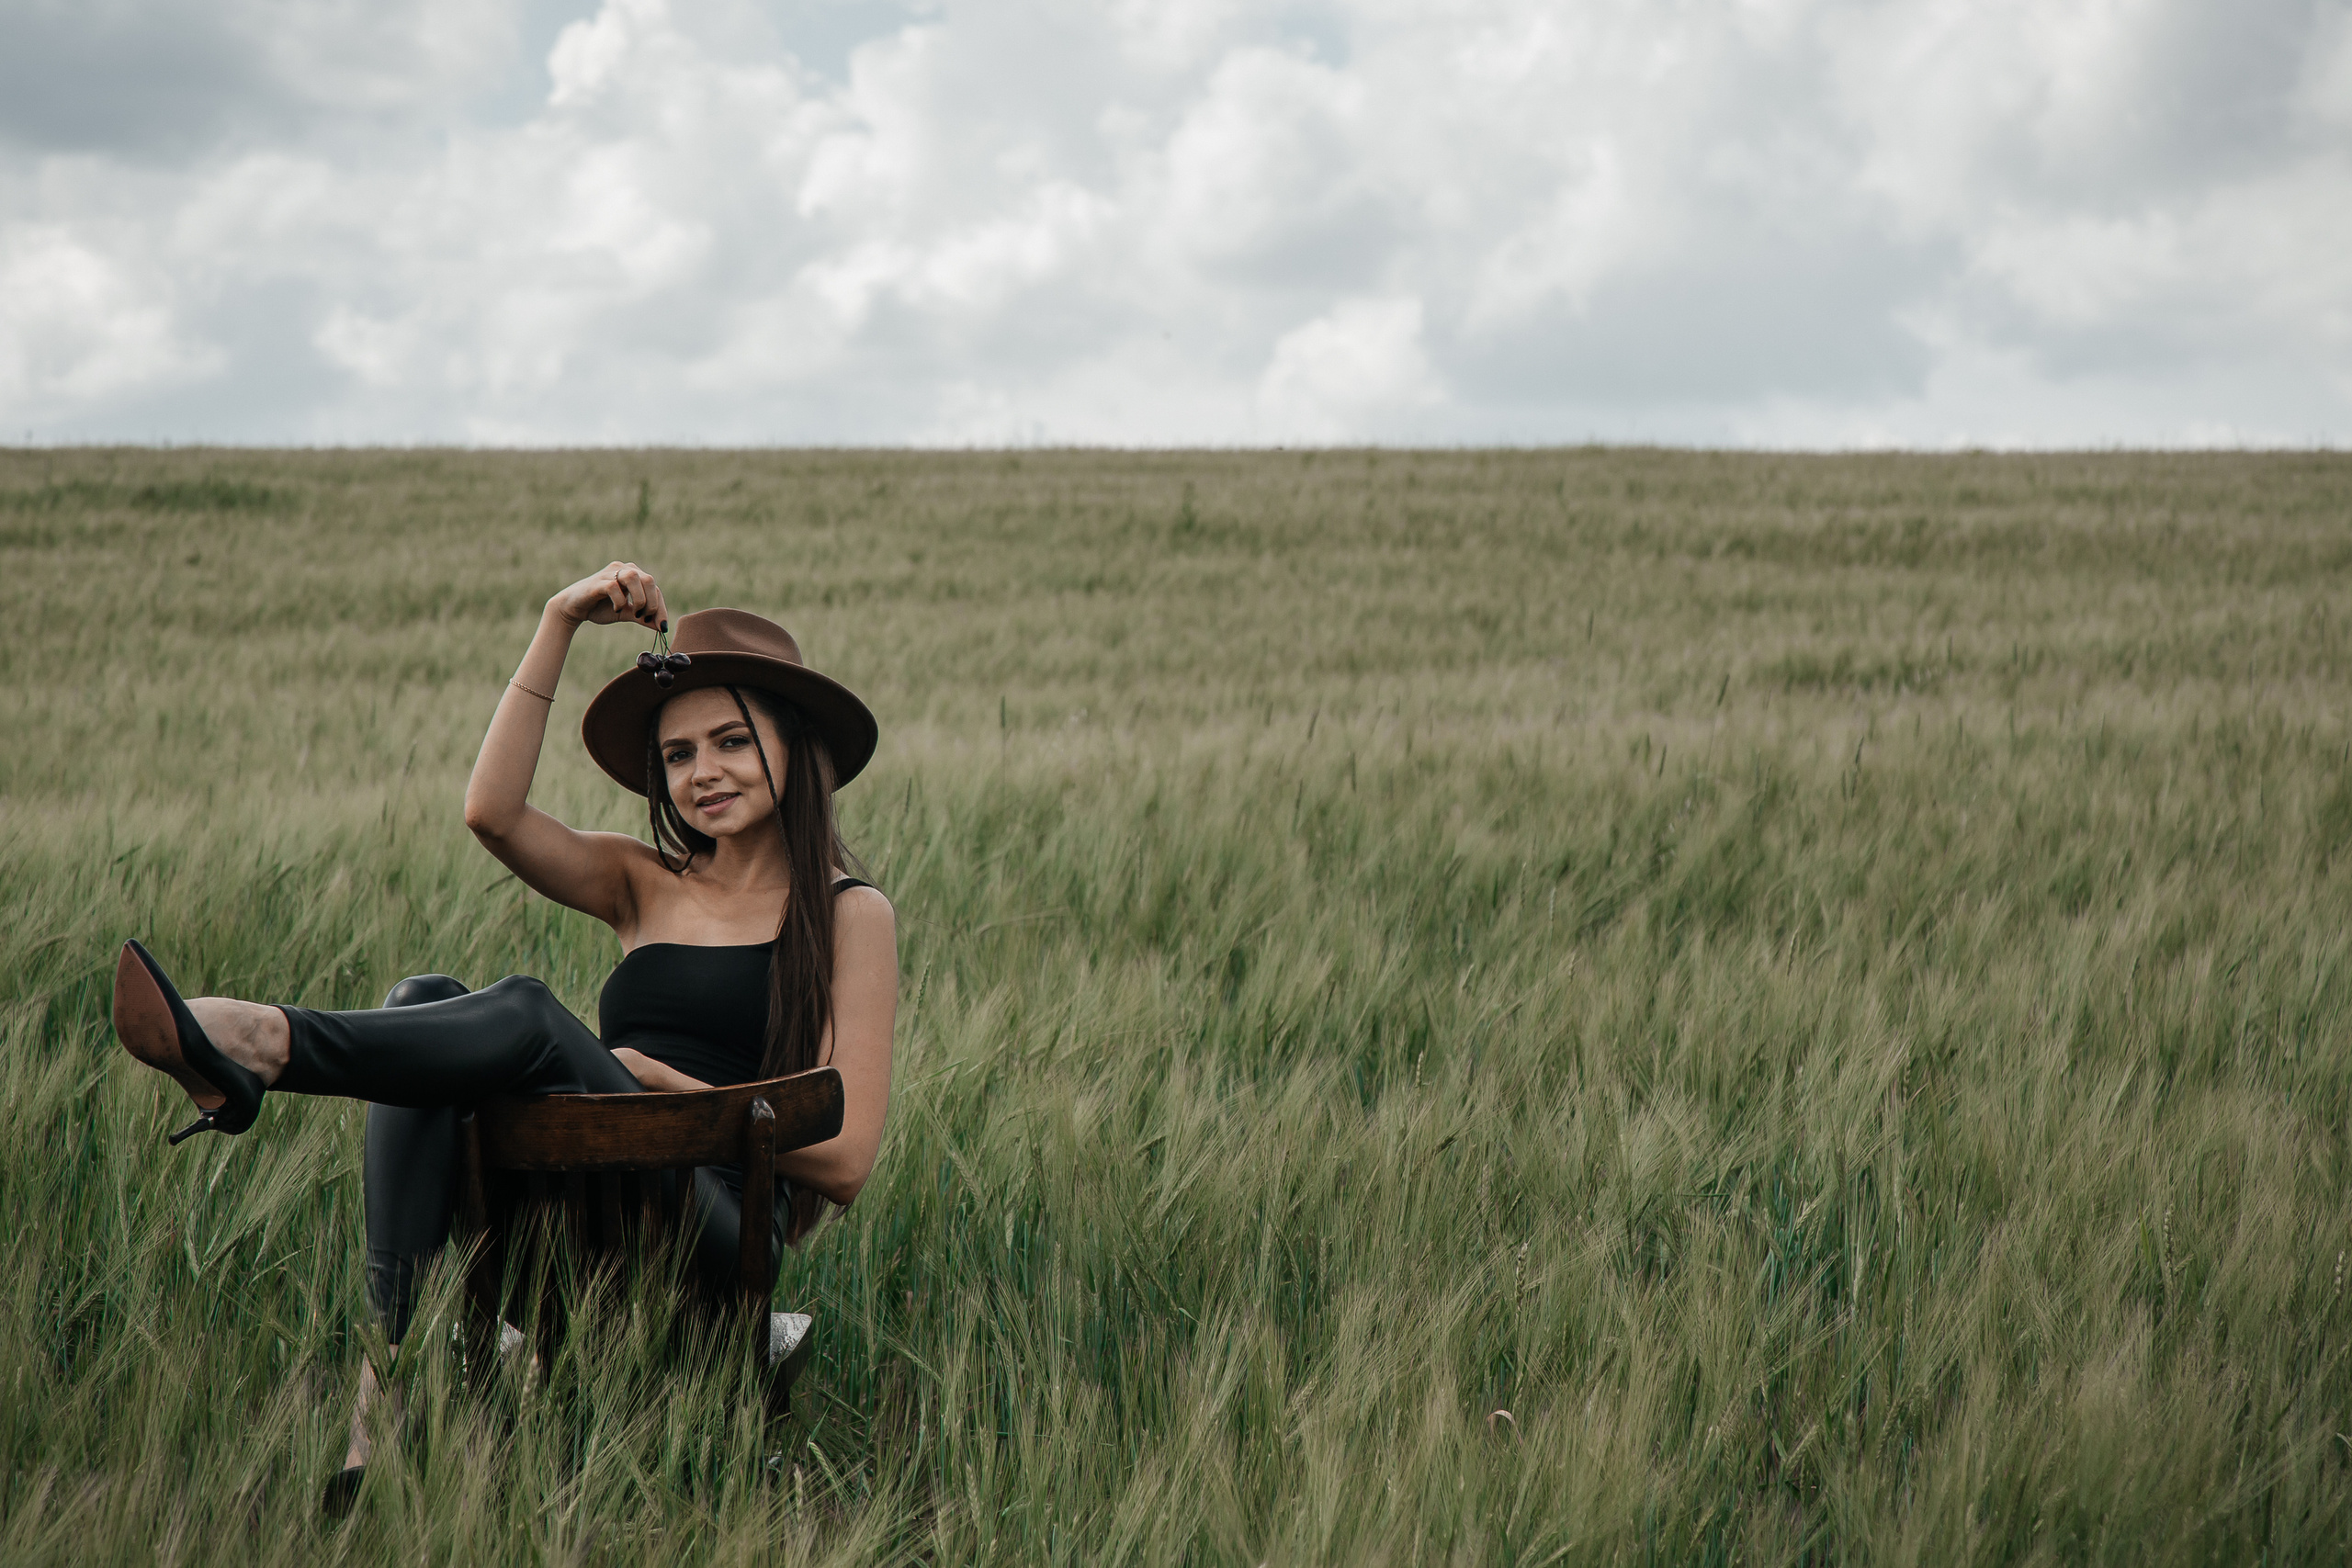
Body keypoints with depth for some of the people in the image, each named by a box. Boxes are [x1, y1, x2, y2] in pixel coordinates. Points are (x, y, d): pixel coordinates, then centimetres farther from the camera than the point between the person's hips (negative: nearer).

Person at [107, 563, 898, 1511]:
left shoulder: (850, 915, 8)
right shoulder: (645, 885, 21)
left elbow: (846, 1156, 0)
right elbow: (492, 812, 1)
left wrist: (666, 1082, -5)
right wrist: (560, 625, 0)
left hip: (723, 1239, -5)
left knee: (526, 1017, -28)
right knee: (424, 998, -21)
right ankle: (393, 1363, -36)